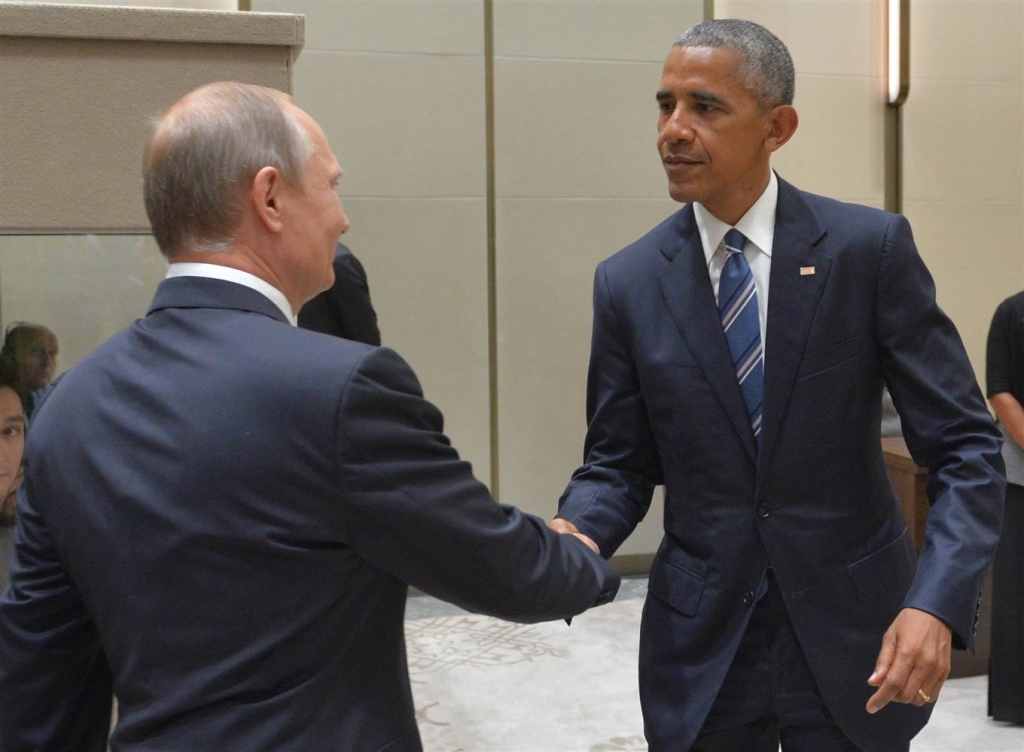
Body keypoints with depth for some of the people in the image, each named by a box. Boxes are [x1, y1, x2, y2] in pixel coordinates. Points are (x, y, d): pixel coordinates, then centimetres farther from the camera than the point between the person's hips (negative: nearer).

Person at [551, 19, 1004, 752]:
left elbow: (965, 446, -9)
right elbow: (618, 462, 3)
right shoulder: (628, 281, -2)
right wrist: (573, 534, -18)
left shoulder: (871, 247, -9)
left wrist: (937, 603, -23)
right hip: (698, 647, 2)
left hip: (851, 637, -1)